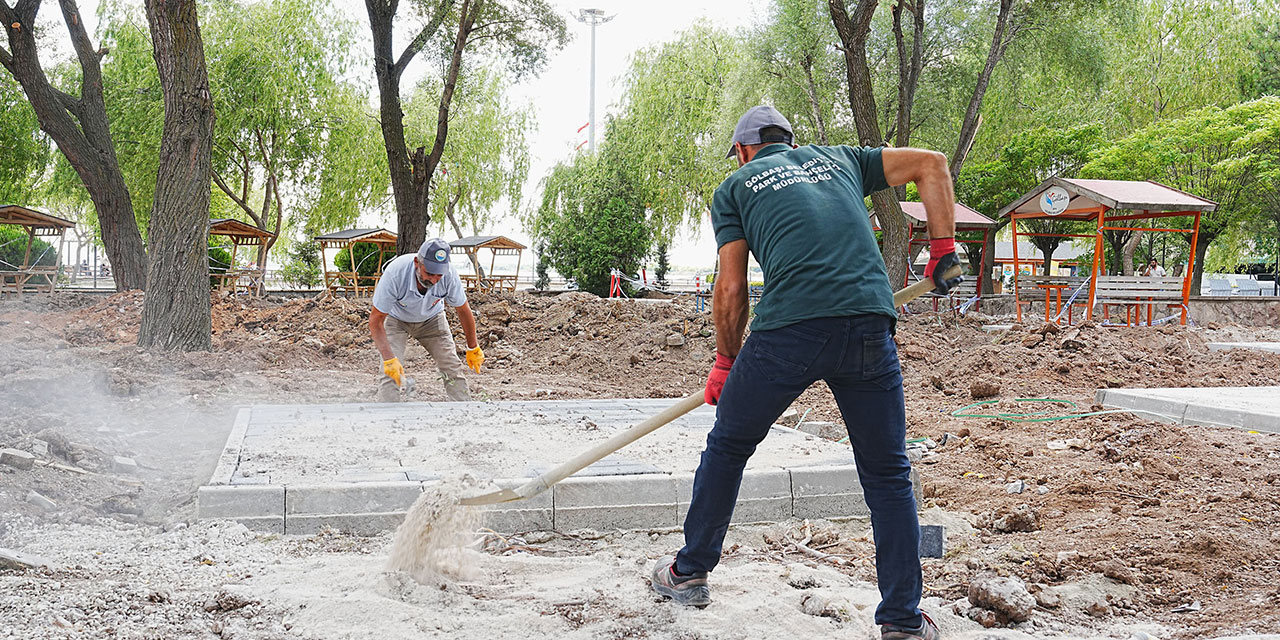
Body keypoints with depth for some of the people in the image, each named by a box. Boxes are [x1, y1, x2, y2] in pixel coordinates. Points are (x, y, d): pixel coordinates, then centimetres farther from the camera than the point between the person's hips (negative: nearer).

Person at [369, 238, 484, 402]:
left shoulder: (449, 274, -32)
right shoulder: (395, 273, -39)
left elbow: (463, 311, -12)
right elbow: (375, 320, -30)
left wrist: (473, 348, -2)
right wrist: (389, 358, -39)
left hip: (432, 319, 2)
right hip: (397, 319, -2)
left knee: (453, 370, -5)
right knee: (391, 372, -18)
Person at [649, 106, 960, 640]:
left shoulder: (735, 186, 19)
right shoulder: (838, 159, 28)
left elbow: (732, 288, 11)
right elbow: (931, 163, 23)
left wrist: (725, 363, 22)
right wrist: (942, 250, 21)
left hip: (789, 328, -2)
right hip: (871, 325, 3)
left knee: (727, 449, 19)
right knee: (888, 475, 14)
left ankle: (690, 573, 33)